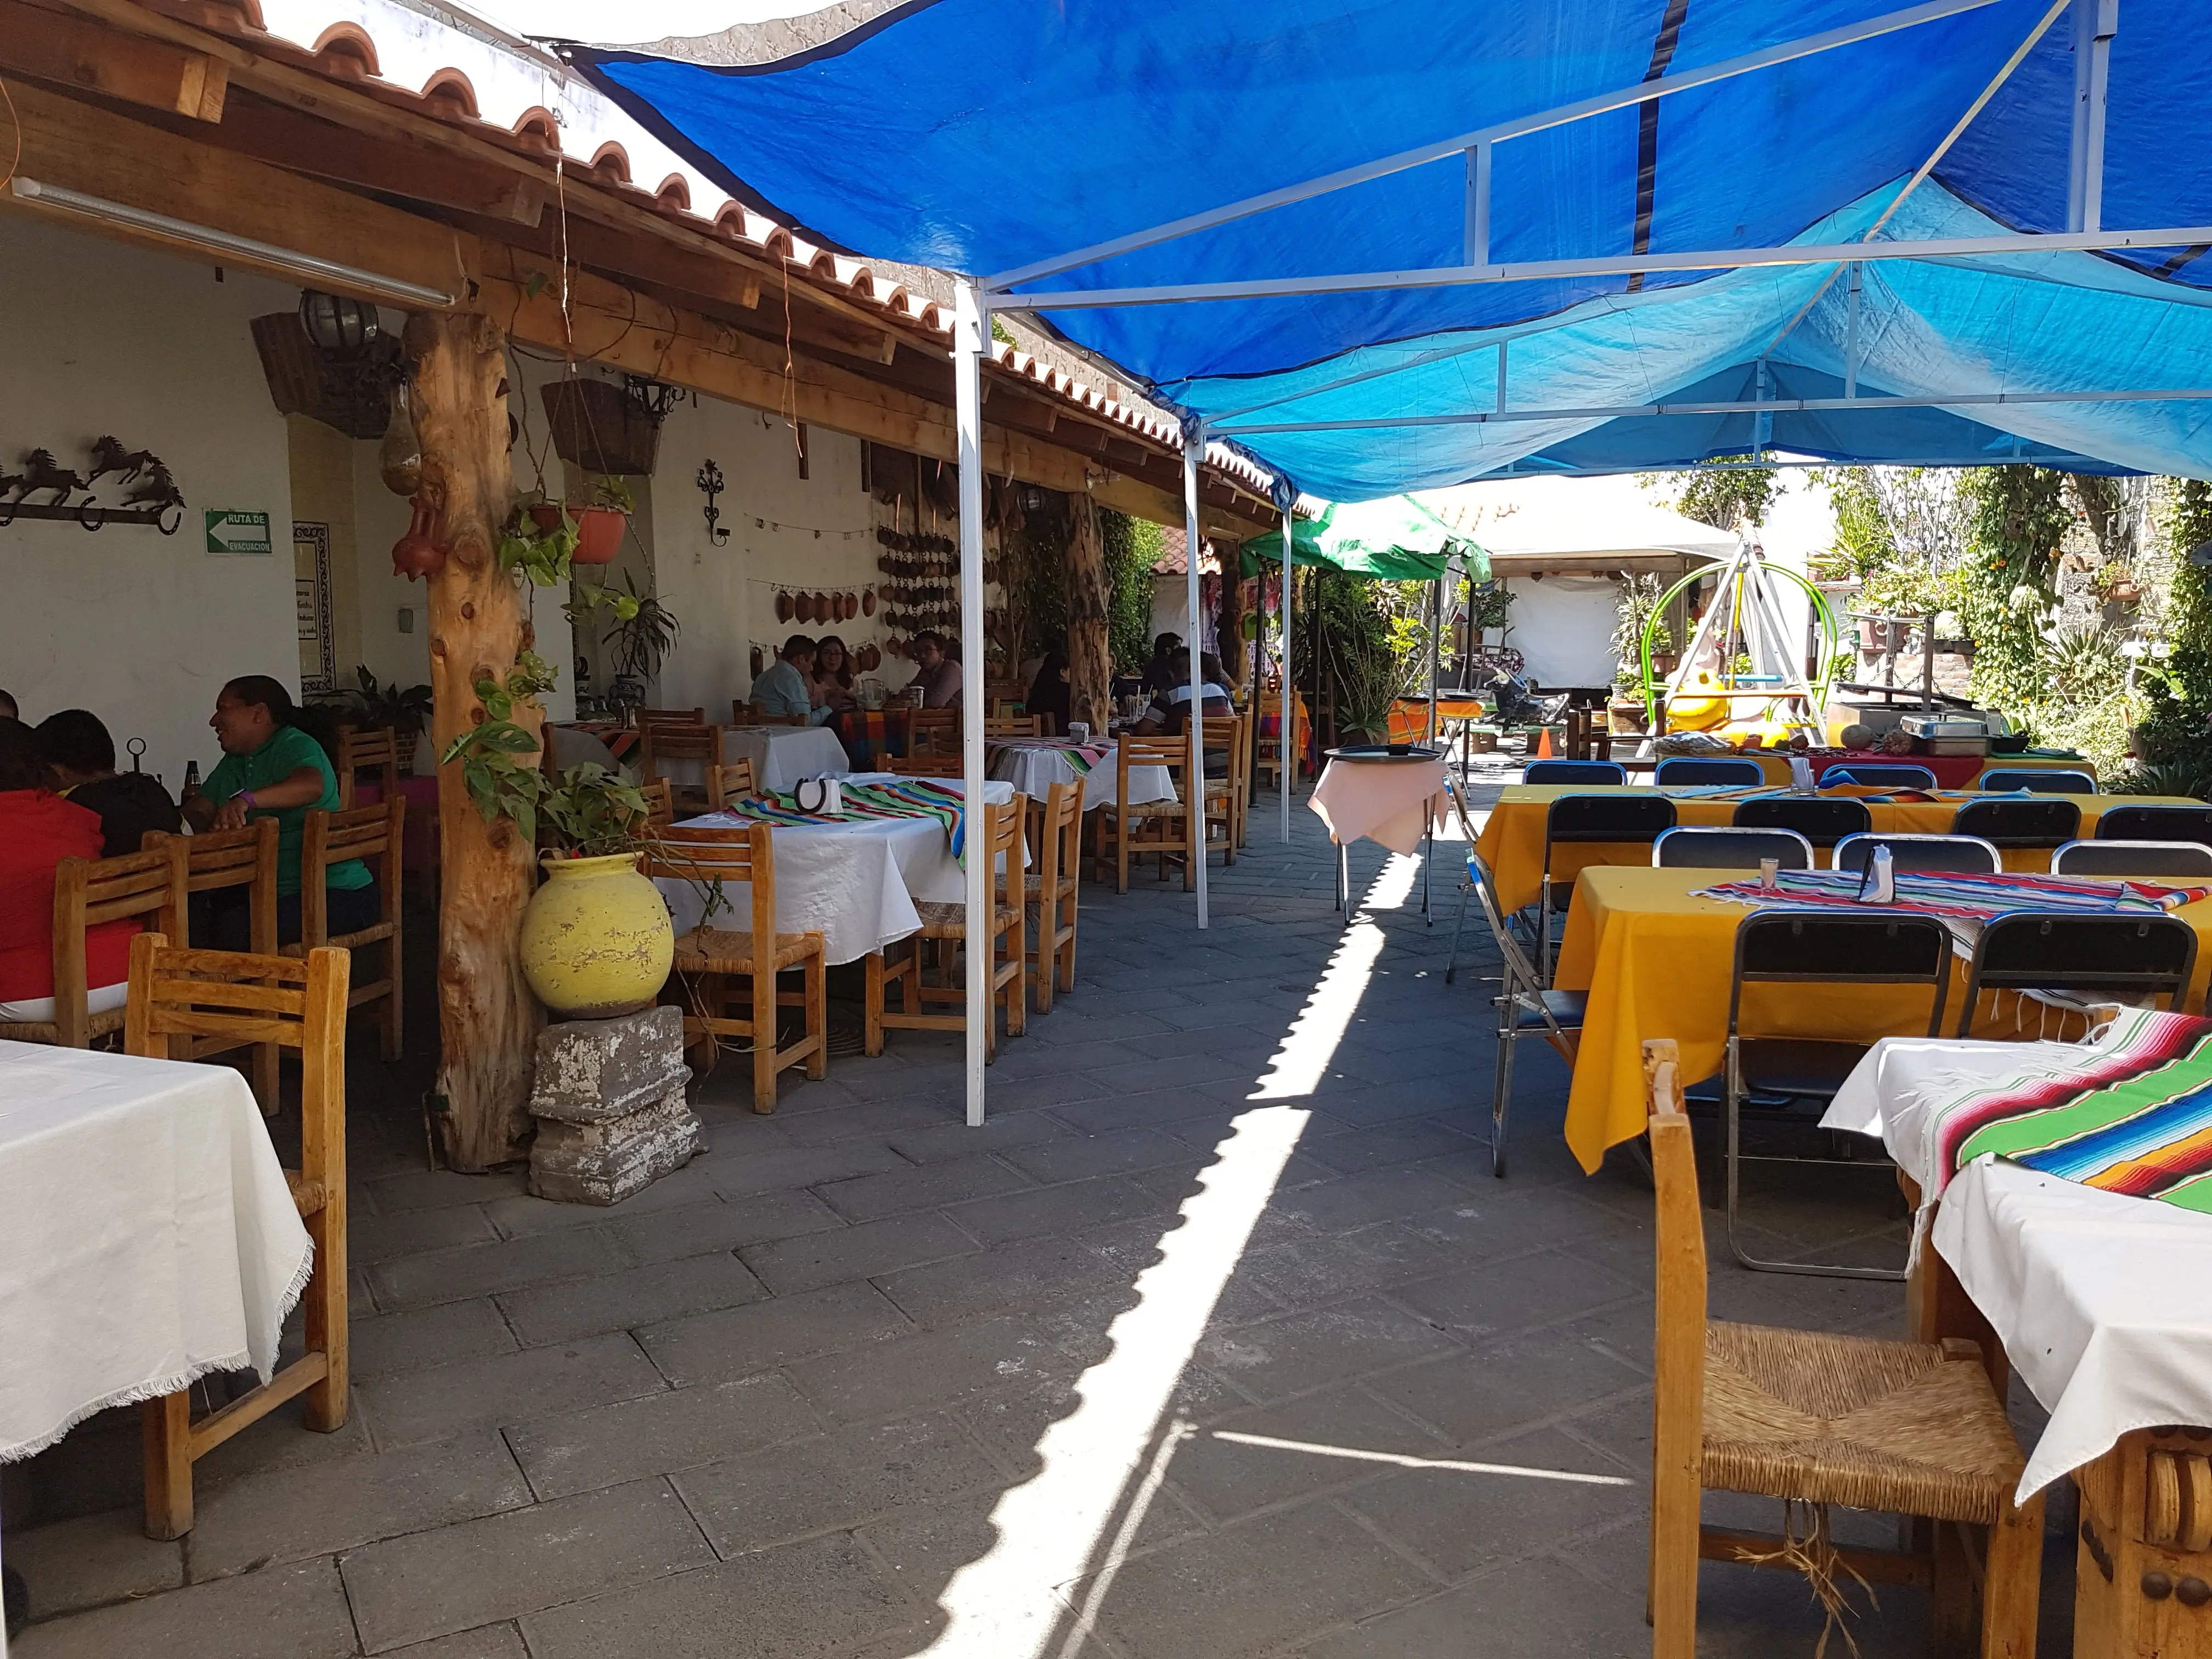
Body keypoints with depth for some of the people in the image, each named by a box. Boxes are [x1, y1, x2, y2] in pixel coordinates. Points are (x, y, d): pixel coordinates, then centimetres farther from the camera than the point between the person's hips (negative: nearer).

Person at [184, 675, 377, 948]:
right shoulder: (233, 762, 20)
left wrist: (245, 800, -45)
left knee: (236, 926, -28)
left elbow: (311, 785, -32)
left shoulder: (295, 746, -10)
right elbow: (198, 809, 14)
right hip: (268, 890, 9)